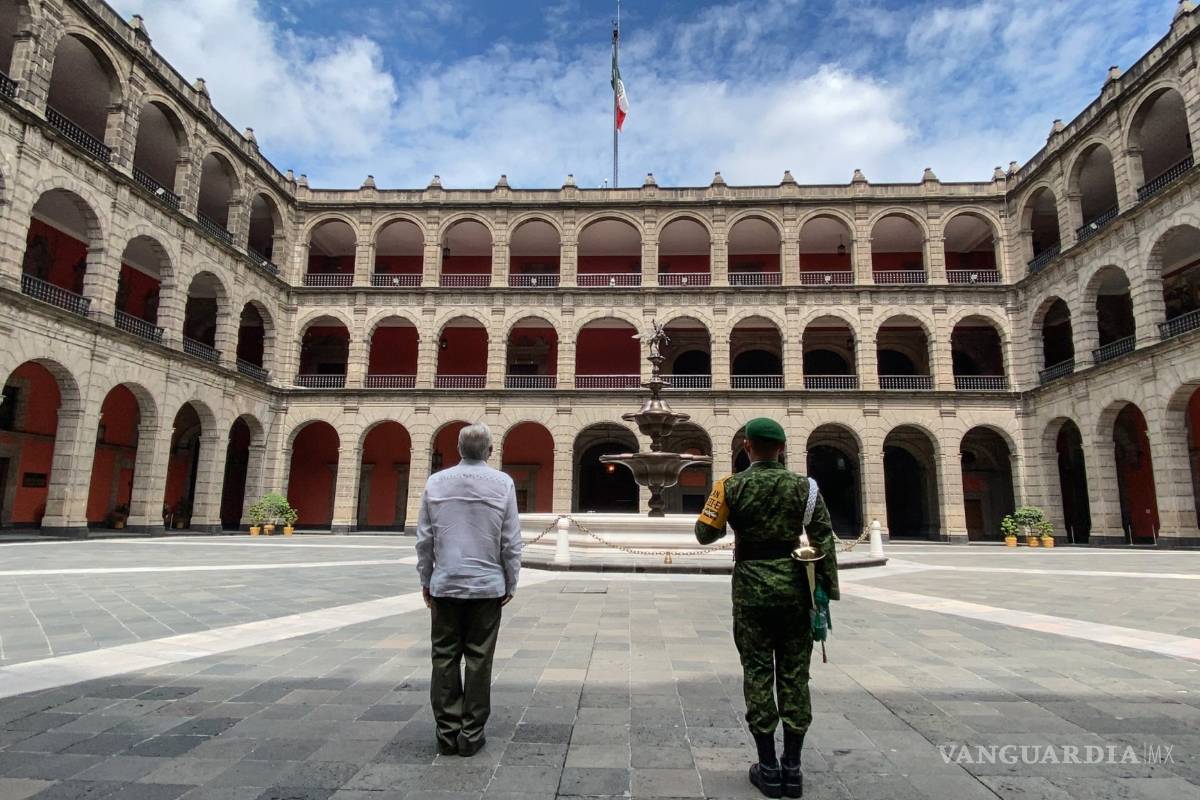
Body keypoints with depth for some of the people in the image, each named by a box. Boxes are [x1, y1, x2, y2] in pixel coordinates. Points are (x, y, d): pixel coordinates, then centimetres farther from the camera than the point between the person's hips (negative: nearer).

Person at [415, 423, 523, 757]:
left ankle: (447, 732, 15)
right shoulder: (502, 483, -5)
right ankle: (471, 734, 13)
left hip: (445, 585, 2)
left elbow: (424, 538, 4)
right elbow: (511, 541, -3)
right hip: (487, 585, -1)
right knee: (478, 661, 6)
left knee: (445, 658, 10)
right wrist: (510, 584, 7)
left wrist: (426, 579, 14)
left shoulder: (436, 482, 0)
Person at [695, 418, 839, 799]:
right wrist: (828, 589, 0)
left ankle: (768, 768, 12)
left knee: (757, 673, 6)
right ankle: (792, 768, 15)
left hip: (752, 586, -1)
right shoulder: (803, 486, -1)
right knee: (794, 674, 9)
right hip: (794, 585, 2)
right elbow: (823, 540, -4)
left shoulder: (731, 486, -6)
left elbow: (704, 534, -4)